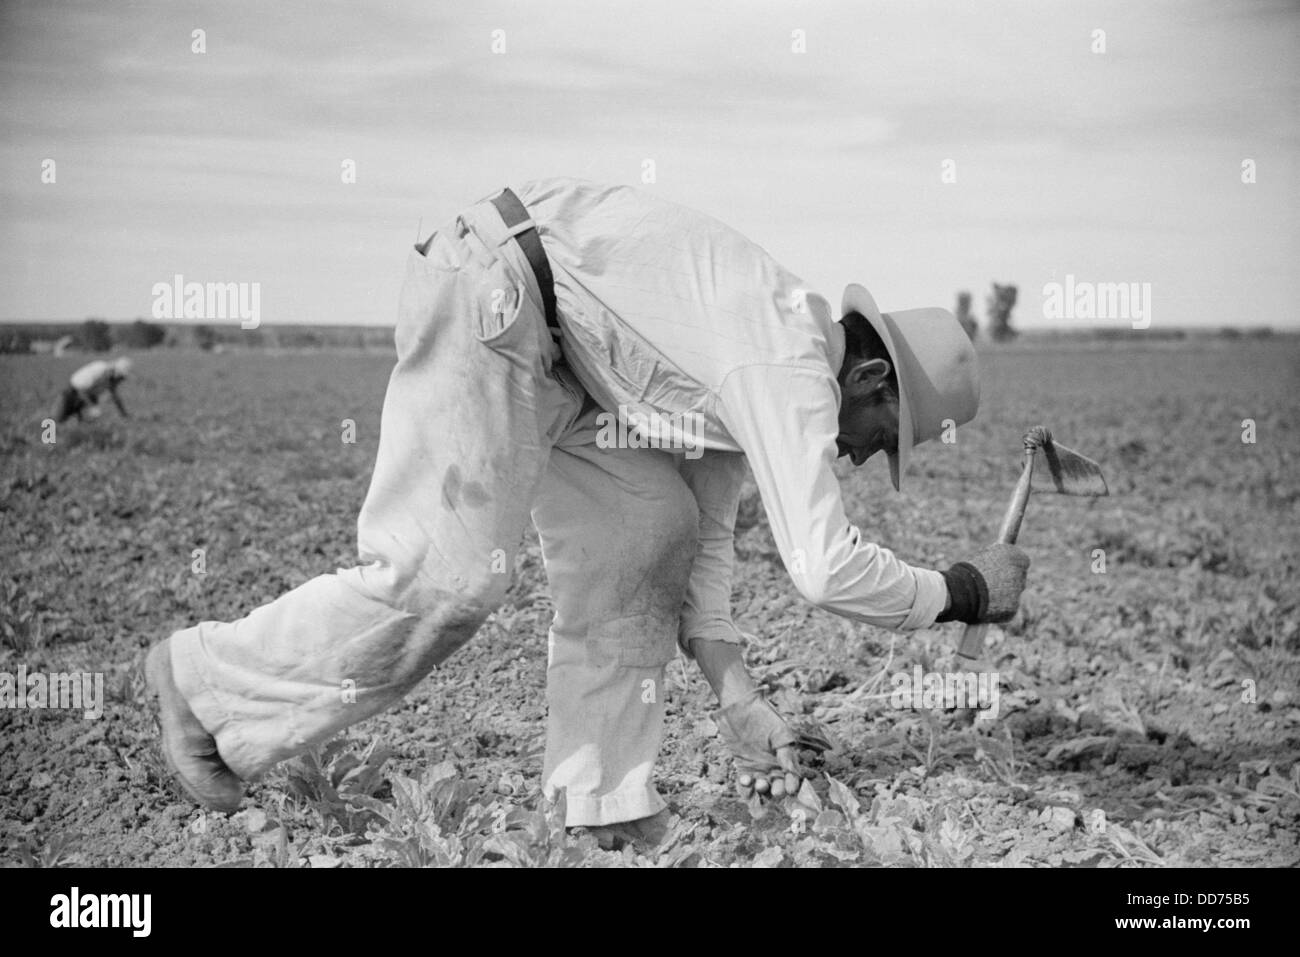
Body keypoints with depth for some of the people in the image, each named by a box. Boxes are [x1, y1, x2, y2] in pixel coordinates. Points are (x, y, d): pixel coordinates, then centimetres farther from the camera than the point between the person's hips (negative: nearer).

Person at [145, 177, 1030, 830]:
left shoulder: (753, 370, 14)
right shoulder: (793, 371, -15)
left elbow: (706, 531, 17)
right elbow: (825, 567, -22)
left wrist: (734, 691, 10)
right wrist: (965, 593, -6)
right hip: (491, 284, -11)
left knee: (648, 531, 5)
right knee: (449, 575, -14)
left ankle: (606, 800, 8)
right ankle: (210, 682, 3)